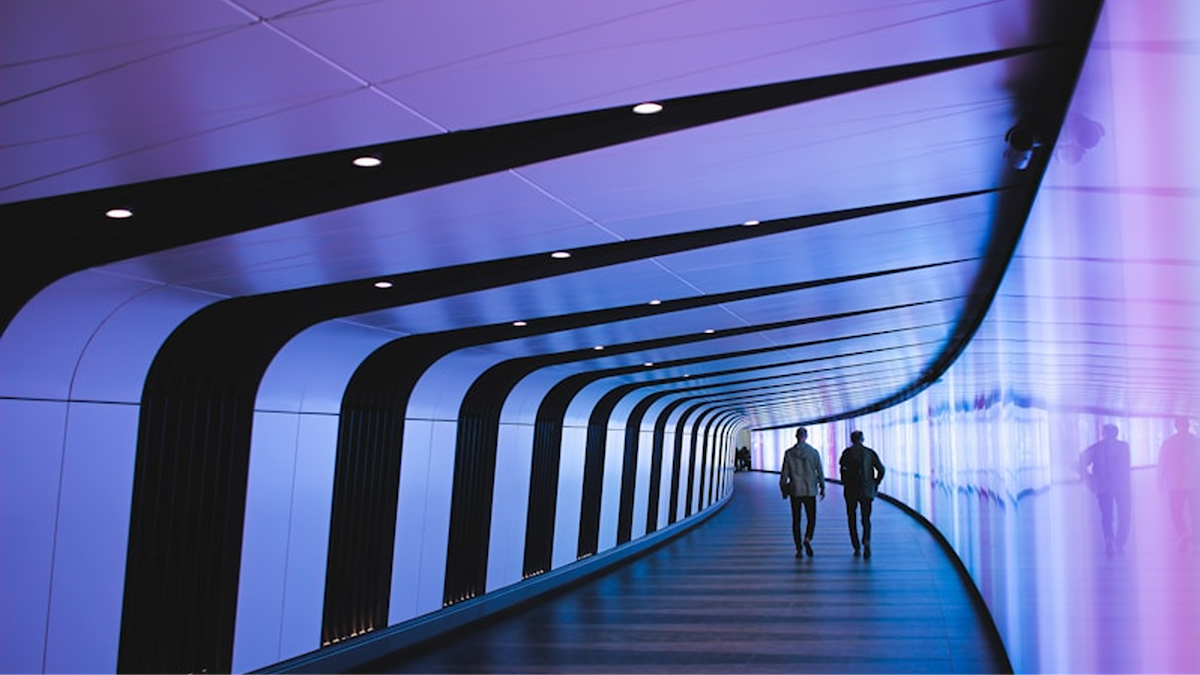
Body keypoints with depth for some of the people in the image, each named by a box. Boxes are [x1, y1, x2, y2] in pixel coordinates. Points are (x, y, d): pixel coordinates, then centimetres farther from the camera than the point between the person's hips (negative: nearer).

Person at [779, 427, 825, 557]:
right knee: (811, 518, 10)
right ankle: (807, 539, -16)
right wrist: (822, 487, 8)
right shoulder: (814, 452, -4)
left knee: (796, 520, 8)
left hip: (795, 490, 1)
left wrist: (783, 488, 9)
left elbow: (784, 472, -1)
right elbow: (820, 471, -1)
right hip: (810, 490, -1)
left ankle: (798, 548, 5)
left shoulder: (789, 453, -3)